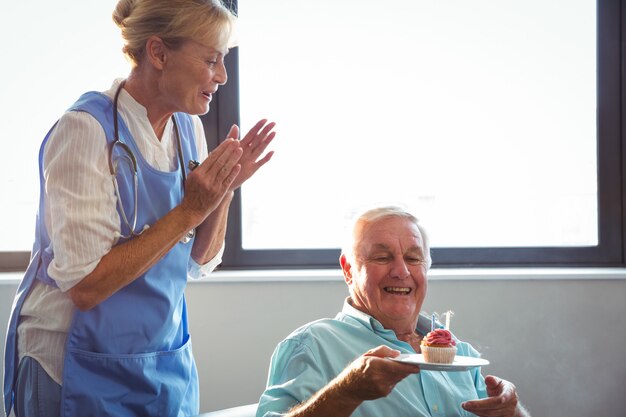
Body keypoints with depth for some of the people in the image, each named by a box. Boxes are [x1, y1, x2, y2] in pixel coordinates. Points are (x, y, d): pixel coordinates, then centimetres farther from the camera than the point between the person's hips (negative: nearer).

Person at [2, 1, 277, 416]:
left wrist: (224, 190, -9)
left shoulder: (188, 128, 2)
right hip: (85, 371, -6)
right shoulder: (86, 128, -19)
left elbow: (199, 264, 7)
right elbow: (84, 286, -24)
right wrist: (190, 210, -24)